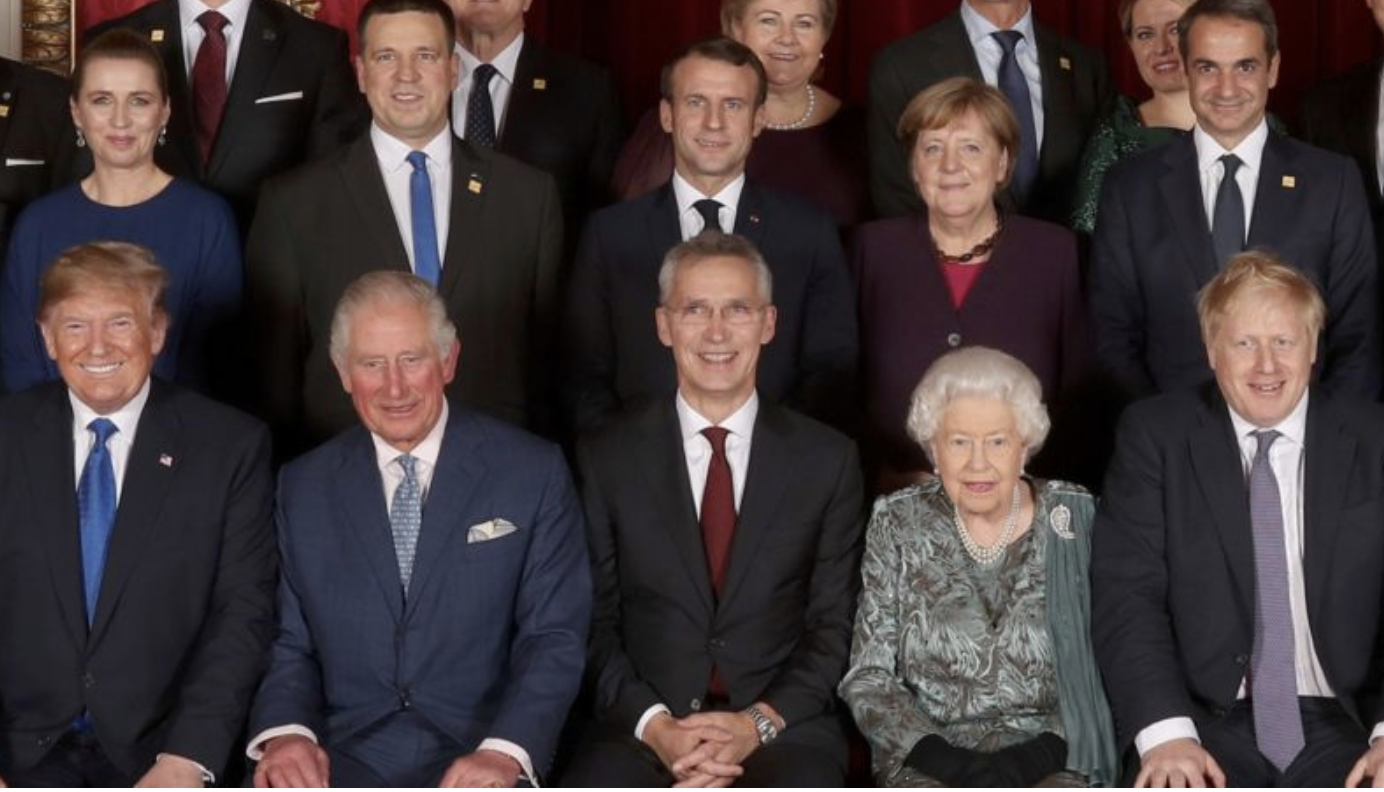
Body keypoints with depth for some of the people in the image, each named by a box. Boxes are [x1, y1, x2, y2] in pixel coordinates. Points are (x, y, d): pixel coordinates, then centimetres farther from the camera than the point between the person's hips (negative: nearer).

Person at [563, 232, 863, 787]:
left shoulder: (828, 461, 7)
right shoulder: (607, 460, 7)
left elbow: (834, 626, 6)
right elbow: (596, 624, 6)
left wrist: (760, 721, -8)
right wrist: (654, 725, -10)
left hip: (783, 725, 1)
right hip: (640, 727, 0)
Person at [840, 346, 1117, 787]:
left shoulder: (1072, 519, 4)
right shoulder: (897, 524, 6)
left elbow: (1103, 667, 3)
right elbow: (867, 678, 5)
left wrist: (1043, 751, -12)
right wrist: (938, 754, -10)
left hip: (1051, 762, 0)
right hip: (928, 766, 0)